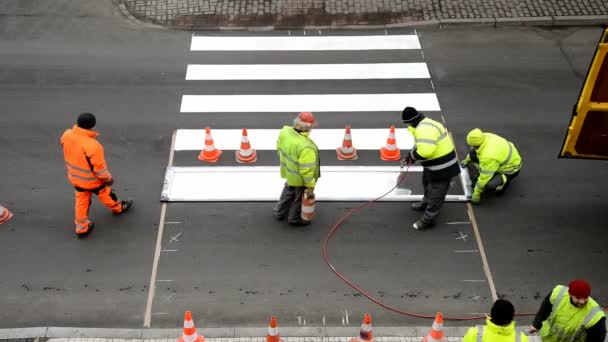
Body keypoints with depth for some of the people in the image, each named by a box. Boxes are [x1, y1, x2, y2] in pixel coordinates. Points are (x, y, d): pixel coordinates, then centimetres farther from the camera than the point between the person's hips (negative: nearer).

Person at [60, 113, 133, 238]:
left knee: (81, 201, 23)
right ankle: (118, 208, 53)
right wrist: (108, 178, -8)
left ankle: (81, 228, 36)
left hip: (75, 177, 5)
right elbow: (99, 167, -27)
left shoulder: (67, 135, -18)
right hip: (92, 179, -5)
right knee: (105, 193, 25)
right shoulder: (92, 145, -39)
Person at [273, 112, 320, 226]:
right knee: (299, 197, 23)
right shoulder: (306, 147, -40)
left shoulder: (285, 131, -20)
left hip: (288, 171, 7)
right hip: (300, 178, -6)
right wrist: (310, 187, -19)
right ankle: (294, 219, 46)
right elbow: (306, 170, -32)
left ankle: (279, 213, 54)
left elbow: (279, 147, 0)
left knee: (288, 191, 34)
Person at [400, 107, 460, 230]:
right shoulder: (425, 124, 6)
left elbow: (425, 150, -39)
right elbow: (422, 145, 16)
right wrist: (411, 156, 5)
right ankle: (426, 203, 55)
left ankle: (428, 219, 16)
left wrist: (412, 155, -20)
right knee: (427, 182, 33)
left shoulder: (424, 129, -30)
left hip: (441, 167, -11)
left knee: (436, 193, 4)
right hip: (434, 165, 11)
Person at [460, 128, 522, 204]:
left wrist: (476, 194, -20)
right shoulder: (485, 136, -17)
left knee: (489, 185, -30)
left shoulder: (488, 156, -40)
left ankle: (504, 180, 3)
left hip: (510, 168, -9)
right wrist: (467, 160, 23)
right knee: (472, 153, -1)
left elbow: (485, 178, -31)